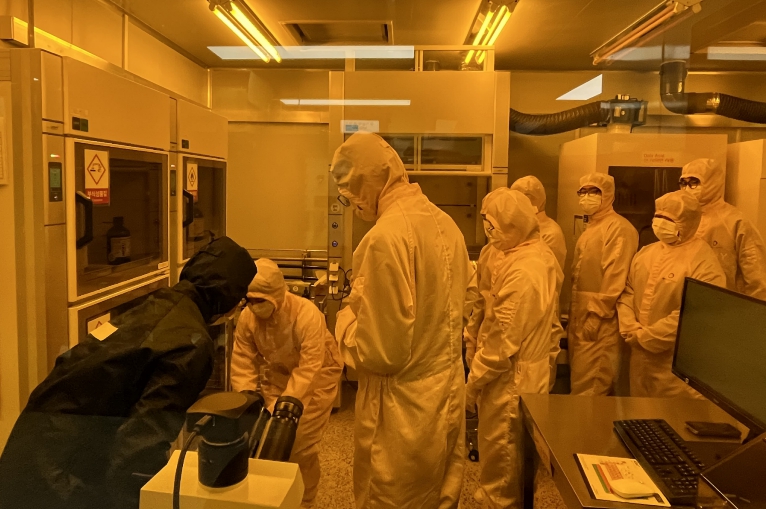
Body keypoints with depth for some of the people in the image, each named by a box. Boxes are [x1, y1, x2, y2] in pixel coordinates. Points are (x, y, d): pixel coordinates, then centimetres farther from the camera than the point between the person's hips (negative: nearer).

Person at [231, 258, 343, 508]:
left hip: (316, 375, -4)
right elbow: (242, 363, -17)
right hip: (277, 373, 5)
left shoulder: (307, 314, -36)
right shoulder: (247, 316, -20)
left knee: (301, 442, -3)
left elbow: (308, 369, -37)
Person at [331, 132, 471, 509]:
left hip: (404, 410, -8)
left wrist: (345, 322, -4)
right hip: (447, 394, 8)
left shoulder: (387, 236, -24)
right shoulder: (445, 223, 3)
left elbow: (380, 351, -23)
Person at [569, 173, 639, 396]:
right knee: (580, 379, 16)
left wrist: (598, 314, -21)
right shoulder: (590, 227, 17)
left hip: (599, 320, -9)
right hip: (581, 316, 9)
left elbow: (615, 277, -19)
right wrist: (574, 314, 16)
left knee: (590, 387, -4)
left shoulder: (619, 228, -12)